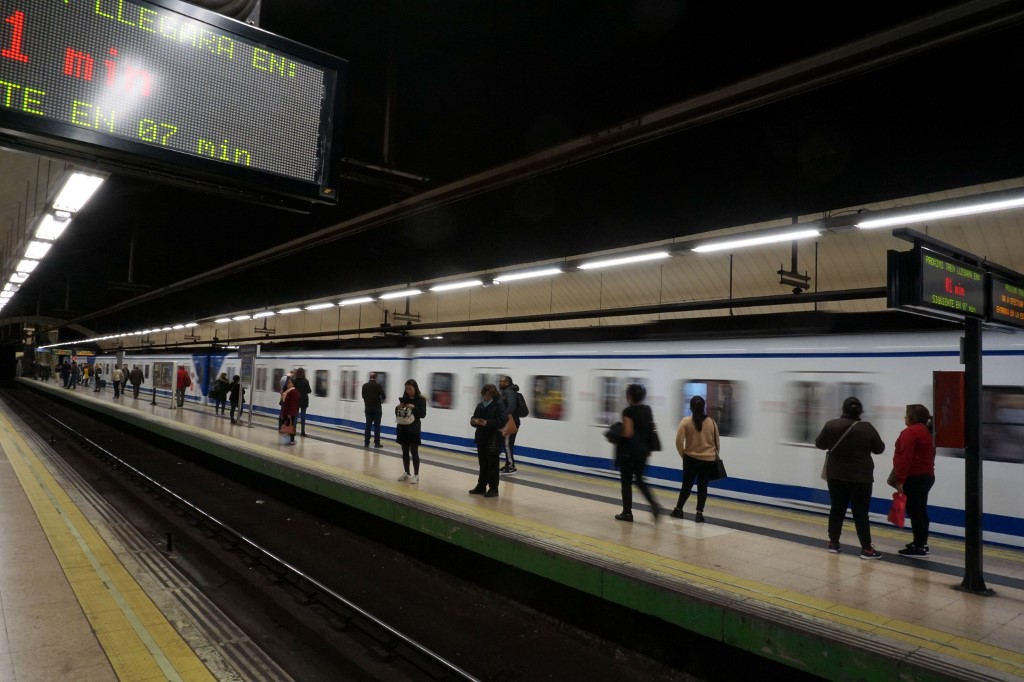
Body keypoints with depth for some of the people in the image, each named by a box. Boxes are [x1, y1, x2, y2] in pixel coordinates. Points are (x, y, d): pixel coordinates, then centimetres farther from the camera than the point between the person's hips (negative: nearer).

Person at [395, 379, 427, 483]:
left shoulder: (421, 399, -6)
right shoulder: (404, 398, 7)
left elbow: (423, 414, -11)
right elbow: (397, 413, 13)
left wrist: (414, 407, -24)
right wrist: (398, 408, -9)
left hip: (413, 429, -5)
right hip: (403, 428, 5)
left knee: (414, 452, -4)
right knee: (405, 452, 10)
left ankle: (416, 475, 1)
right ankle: (407, 473, 19)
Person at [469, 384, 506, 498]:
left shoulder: (499, 404, -7)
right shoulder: (480, 405, 11)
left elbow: (504, 419, -18)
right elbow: (474, 418, 15)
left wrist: (488, 423, -25)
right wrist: (474, 421, -10)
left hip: (493, 439, -6)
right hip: (481, 438, 6)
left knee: (492, 465, 0)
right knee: (483, 464, 13)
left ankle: (493, 489, 8)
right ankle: (481, 487, 23)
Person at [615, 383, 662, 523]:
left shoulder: (628, 411, -15)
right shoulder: (648, 410, 6)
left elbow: (628, 433, -23)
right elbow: (651, 429, 11)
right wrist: (648, 448, 17)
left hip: (628, 451, -6)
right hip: (643, 450, 6)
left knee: (626, 481, 6)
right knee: (639, 480, 18)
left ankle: (627, 513, 12)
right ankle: (654, 504, -1)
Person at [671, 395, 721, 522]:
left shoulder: (686, 421, -9)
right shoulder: (711, 422, -1)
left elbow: (679, 441, -12)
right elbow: (717, 442, 7)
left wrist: (683, 455, 3)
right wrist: (715, 456, 20)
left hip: (691, 458, -1)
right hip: (708, 460, 1)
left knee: (687, 485, 11)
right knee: (702, 486, 6)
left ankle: (678, 510, 19)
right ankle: (700, 513, 4)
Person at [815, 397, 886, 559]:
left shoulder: (831, 425, -7)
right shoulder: (867, 428, -11)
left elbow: (819, 444, 4)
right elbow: (879, 449, 1)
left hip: (836, 475, 2)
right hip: (860, 477, -2)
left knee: (837, 509, 11)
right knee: (860, 513, 2)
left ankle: (833, 542, 17)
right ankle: (866, 548, 5)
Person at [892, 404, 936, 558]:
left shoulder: (910, 432, -16)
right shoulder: (927, 431, 14)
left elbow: (905, 458, -22)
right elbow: (926, 456, 17)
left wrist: (900, 479, -20)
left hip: (914, 478, -10)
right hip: (927, 475, 10)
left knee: (914, 512, -5)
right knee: (921, 511, 15)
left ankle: (919, 548, -2)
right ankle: (922, 544, 23)